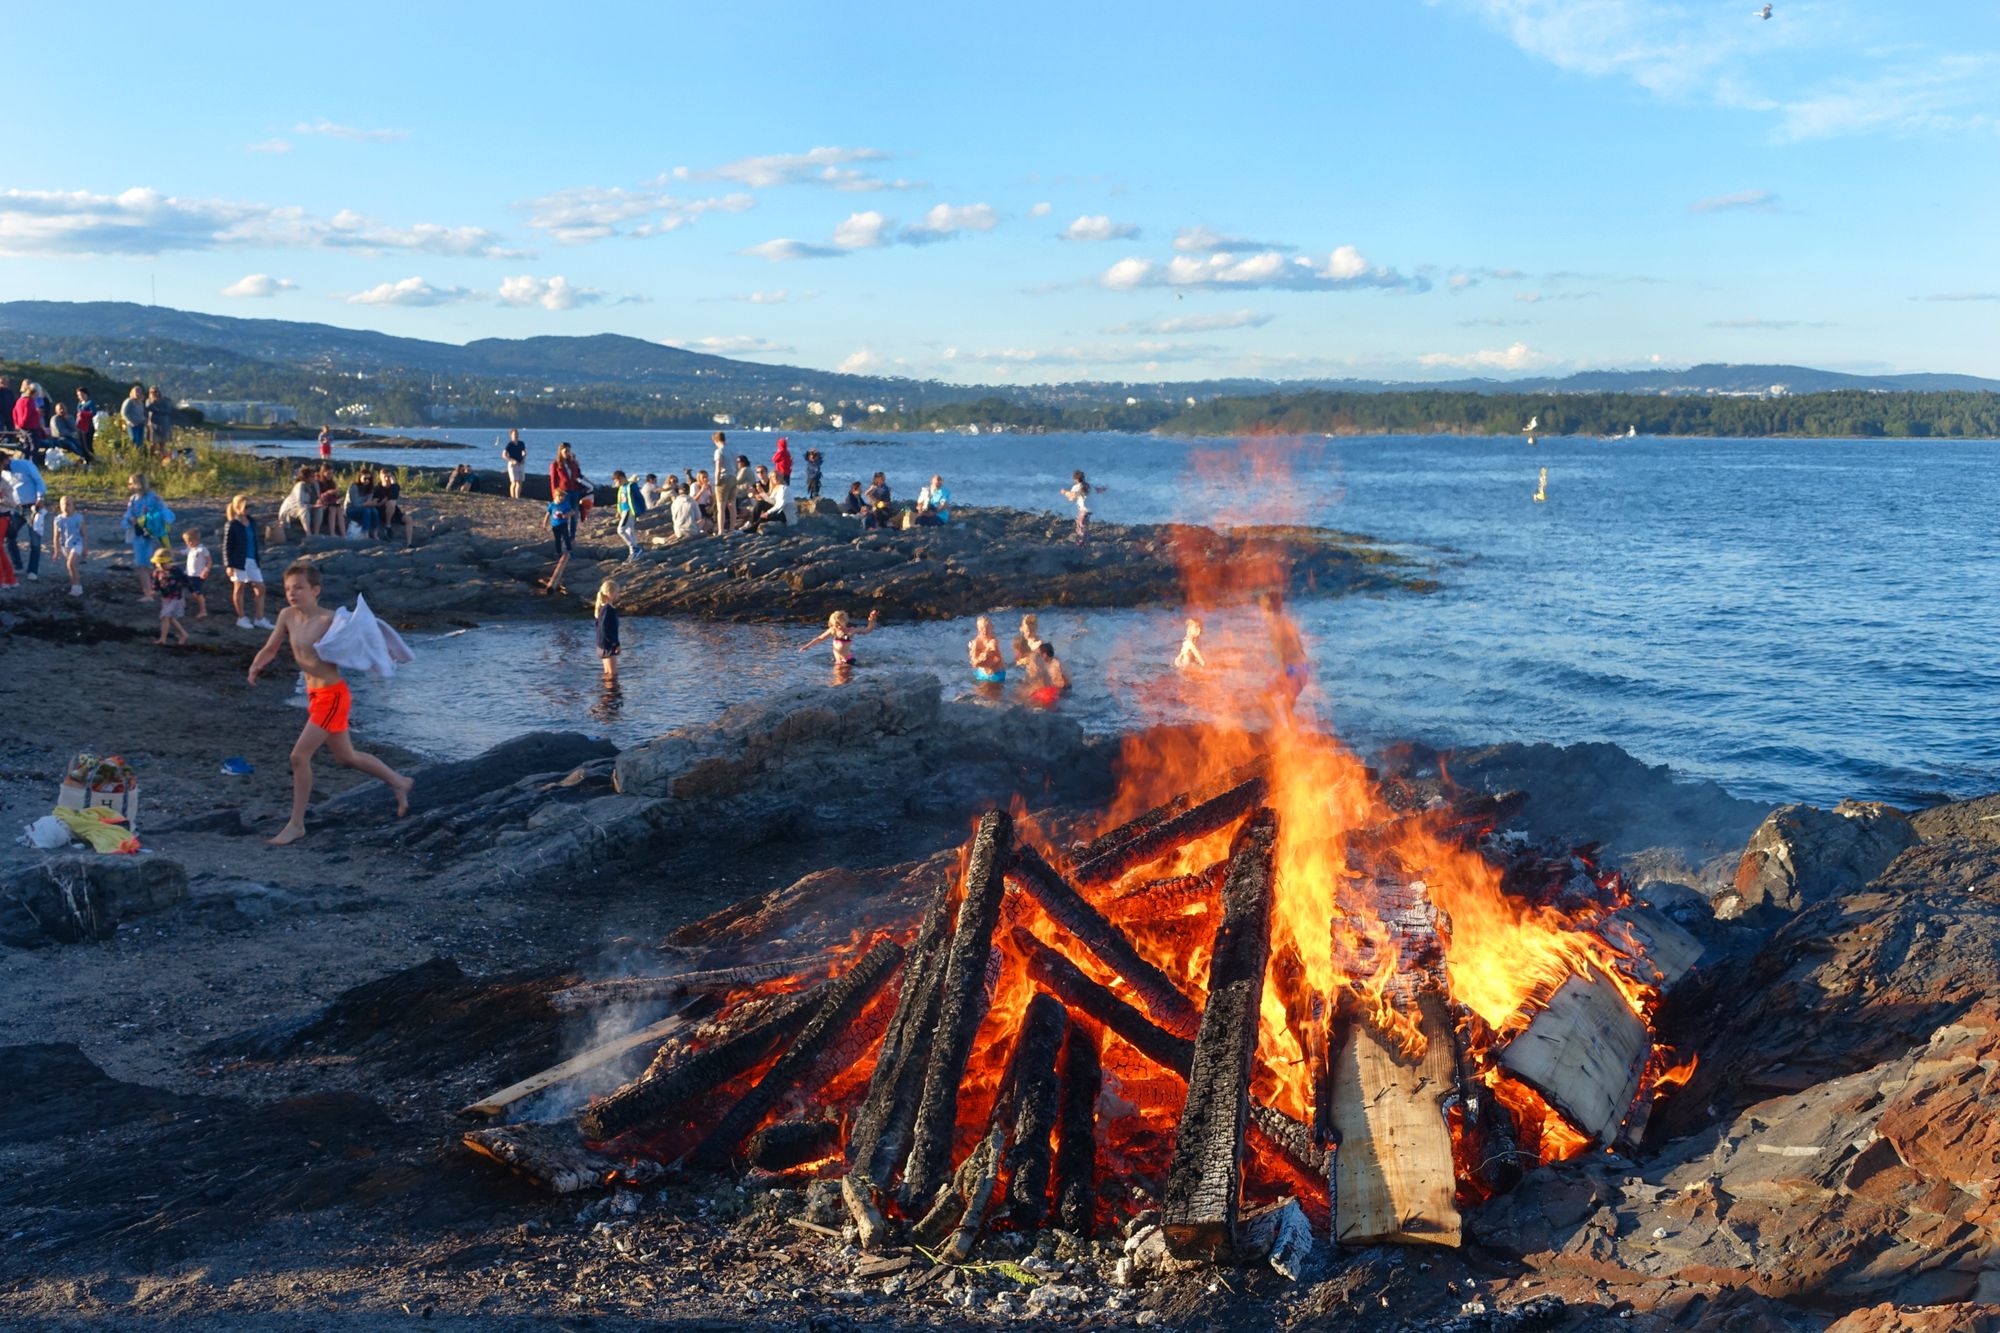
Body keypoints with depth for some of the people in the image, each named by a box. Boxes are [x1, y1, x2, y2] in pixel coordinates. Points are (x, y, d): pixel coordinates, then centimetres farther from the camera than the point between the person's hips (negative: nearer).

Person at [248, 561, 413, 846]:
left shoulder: (329, 620, -19)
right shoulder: (287, 616, 0)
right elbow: (269, 649, 7)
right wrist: (256, 666, -13)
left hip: (332, 695, -8)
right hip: (314, 694, 8)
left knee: (299, 756, -9)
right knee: (346, 757, 21)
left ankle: (296, 825, 5)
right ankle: (399, 783, 40)